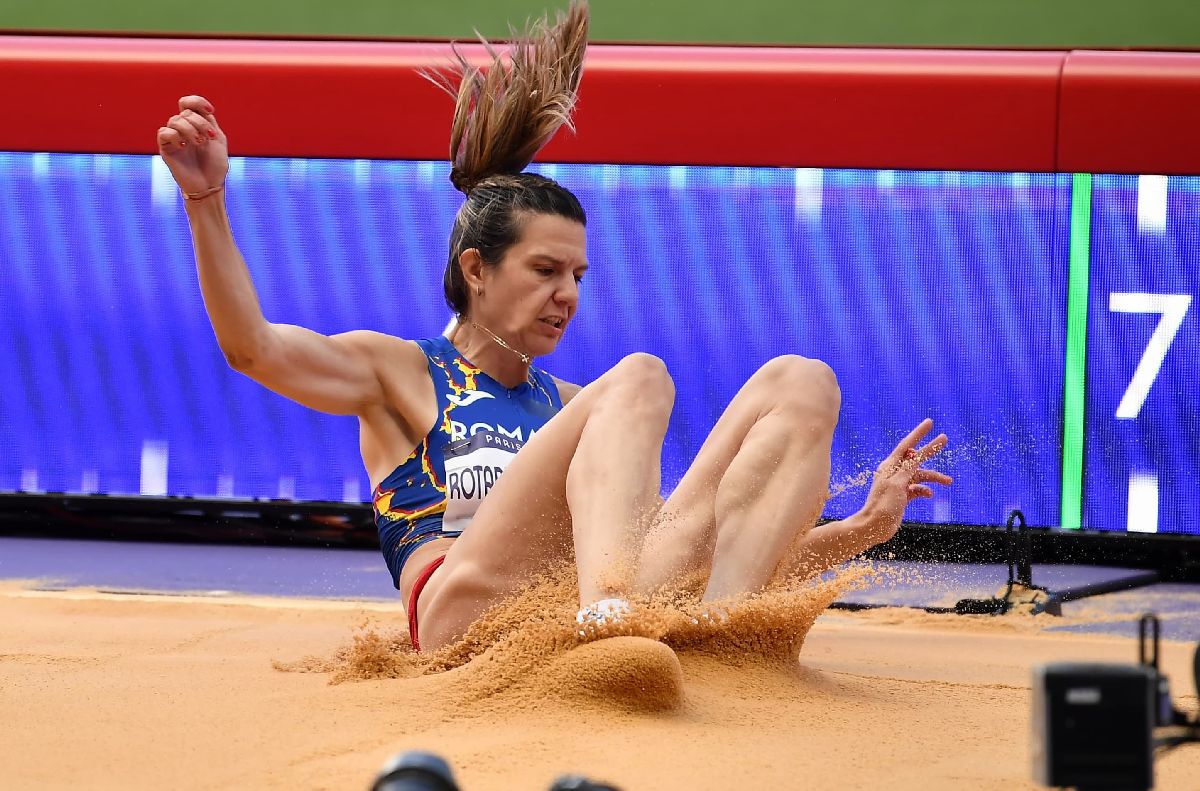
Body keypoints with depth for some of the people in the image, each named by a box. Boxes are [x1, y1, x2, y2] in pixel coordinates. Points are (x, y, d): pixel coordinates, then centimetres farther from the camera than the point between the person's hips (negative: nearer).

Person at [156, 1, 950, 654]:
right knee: (638, 380, -23)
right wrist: (206, 202, -10)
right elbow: (252, 346, 5)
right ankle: (608, 616, -52)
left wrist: (866, 526, 22)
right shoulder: (399, 375, 23)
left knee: (799, 384, -3)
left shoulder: (570, 406, 37)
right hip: (468, 616, -5)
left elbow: (685, 545, 34)